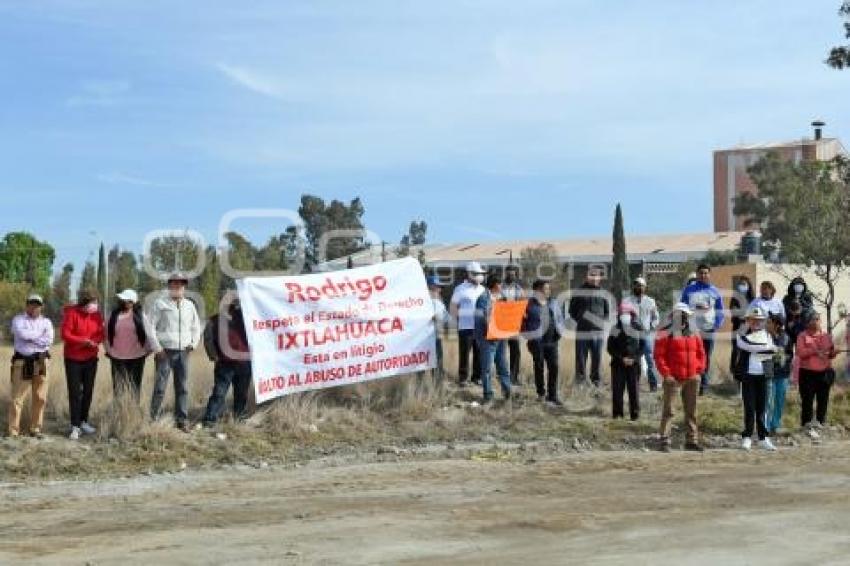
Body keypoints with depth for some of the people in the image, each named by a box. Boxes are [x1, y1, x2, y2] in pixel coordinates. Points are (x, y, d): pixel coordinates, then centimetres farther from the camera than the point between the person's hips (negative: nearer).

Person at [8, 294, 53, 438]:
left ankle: (35, 428, 14)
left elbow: (49, 340, -7)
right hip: (22, 362, -2)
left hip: (41, 362, 2)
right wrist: (40, 333, -7)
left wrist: (30, 338, -10)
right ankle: (13, 431, 2)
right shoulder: (18, 319, 4)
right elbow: (22, 334, -17)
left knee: (40, 398, 4)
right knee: (17, 397, -3)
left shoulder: (46, 321, 10)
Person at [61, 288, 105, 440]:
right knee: (75, 392, -3)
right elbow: (65, 334, -17)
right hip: (73, 359, -4)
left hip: (91, 358, 4)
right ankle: (75, 426, 1)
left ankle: (83, 421, 22)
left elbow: (101, 333, 3)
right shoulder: (72, 313, -13)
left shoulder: (97, 314, 0)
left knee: (88, 391, 9)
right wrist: (84, 341, -25)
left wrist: (95, 342, -19)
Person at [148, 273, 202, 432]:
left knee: (183, 388, 5)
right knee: (160, 387, -6)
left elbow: (196, 326, 25)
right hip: (165, 351, -4)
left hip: (183, 352, 4)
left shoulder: (189, 305, 14)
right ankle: (153, 419, 2)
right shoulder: (160, 304, 1)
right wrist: (157, 347, -8)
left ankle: (182, 420, 11)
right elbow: (151, 326, -2)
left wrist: (193, 343, 11)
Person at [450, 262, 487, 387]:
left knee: (479, 353, 6)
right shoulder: (461, 289, -1)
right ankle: (462, 378, 5)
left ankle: (477, 376, 16)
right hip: (466, 327, -4)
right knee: (464, 353, -1)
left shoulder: (482, 289, 14)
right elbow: (452, 307, 1)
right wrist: (458, 320, -4)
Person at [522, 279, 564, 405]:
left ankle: (552, 395, 4)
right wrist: (528, 336, -8)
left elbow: (560, 317, 19)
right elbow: (523, 321, -6)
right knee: (539, 366, 6)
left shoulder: (553, 303, 9)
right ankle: (541, 393, 22)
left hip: (551, 340, 4)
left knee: (553, 367, -1)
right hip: (537, 340, -4)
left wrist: (559, 330, 7)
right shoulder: (530, 304, -7)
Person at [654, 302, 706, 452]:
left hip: (692, 379, 6)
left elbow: (701, 354, 17)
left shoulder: (694, 334, 13)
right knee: (668, 411, -4)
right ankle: (664, 441, -1)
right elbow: (659, 355, -9)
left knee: (691, 411, 11)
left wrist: (699, 371, 6)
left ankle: (692, 440, 20)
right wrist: (666, 374, -14)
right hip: (673, 379, -5)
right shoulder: (666, 334, -5)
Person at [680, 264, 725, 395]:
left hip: (708, 330, 1)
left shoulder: (715, 292, 6)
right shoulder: (689, 289, 3)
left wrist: (717, 325, -6)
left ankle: (704, 385, 14)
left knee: (706, 359, 8)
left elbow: (719, 311, 10)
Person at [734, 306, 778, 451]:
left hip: (762, 375, 3)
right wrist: (769, 347, -8)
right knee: (749, 407, -3)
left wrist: (755, 350, -11)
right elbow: (748, 346, -15)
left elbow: (770, 354, 1)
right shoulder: (742, 335, 3)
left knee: (762, 407, 4)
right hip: (747, 374, -3)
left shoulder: (766, 334, 13)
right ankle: (747, 437, 2)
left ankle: (763, 438, 8)